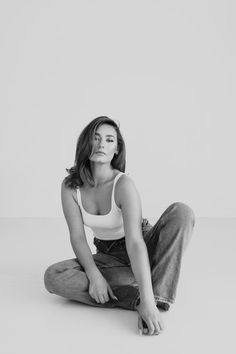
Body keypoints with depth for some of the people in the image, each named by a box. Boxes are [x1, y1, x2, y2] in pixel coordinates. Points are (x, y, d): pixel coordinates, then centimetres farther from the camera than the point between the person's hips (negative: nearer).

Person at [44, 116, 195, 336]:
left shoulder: (123, 184, -26)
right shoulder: (70, 186, -14)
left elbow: (135, 242, -35)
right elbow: (77, 236, -13)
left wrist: (148, 301, -43)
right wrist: (94, 275, -30)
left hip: (143, 251, -2)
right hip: (108, 256, 3)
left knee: (182, 212, -30)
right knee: (52, 277, -25)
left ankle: (157, 299, -34)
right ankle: (137, 298, -26)